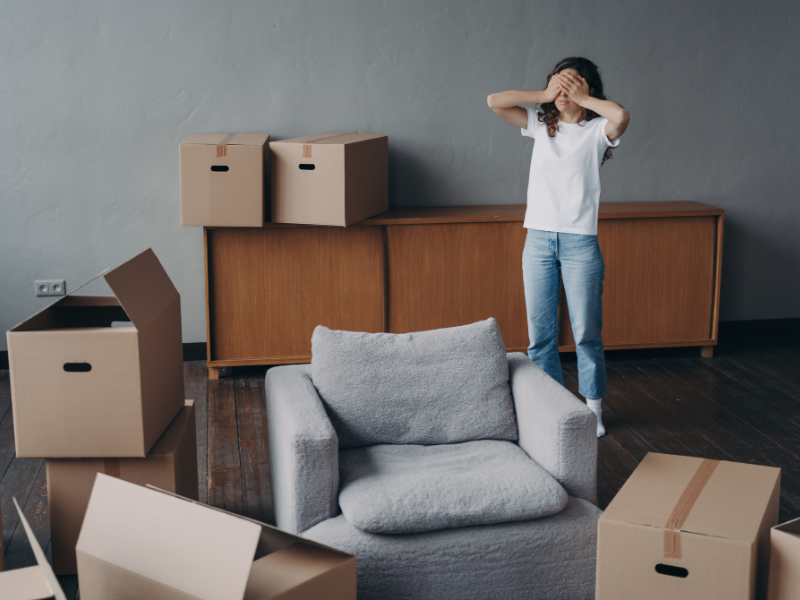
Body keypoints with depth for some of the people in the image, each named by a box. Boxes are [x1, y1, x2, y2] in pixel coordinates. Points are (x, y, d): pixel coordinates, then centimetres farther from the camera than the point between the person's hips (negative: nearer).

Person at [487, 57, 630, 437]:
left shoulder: (597, 130, -2)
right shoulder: (540, 124, 9)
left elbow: (621, 116, -25)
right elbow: (494, 101, 0)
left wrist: (581, 97, -11)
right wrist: (546, 94, -2)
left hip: (580, 242, -3)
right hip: (538, 238, 4)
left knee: (586, 332, 3)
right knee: (540, 334, 8)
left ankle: (592, 409, 18)